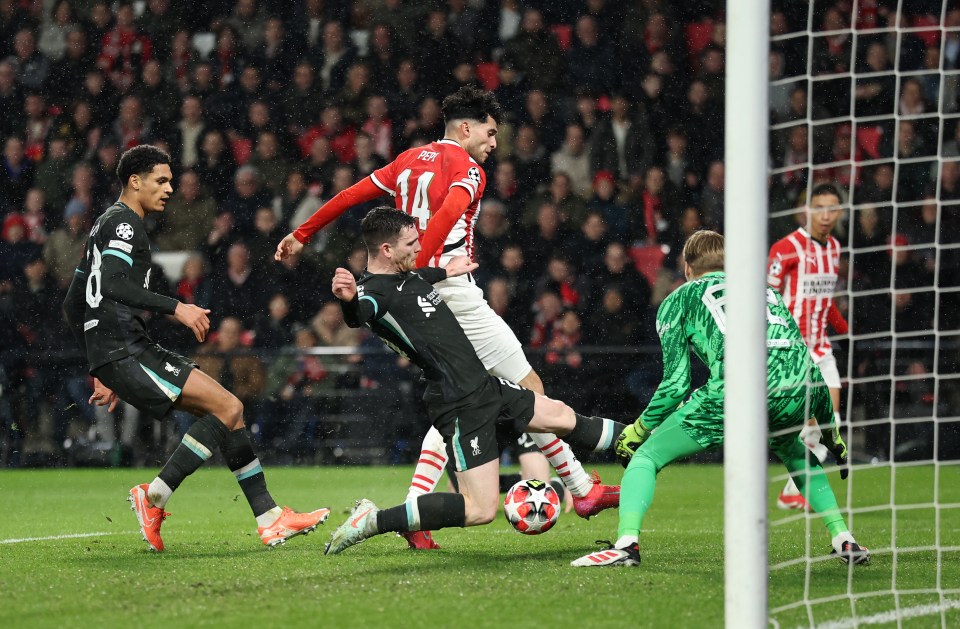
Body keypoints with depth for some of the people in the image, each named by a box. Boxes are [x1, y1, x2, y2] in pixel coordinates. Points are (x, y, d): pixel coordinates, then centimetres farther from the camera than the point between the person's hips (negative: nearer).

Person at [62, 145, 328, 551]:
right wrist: (175, 308, -25)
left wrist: (101, 371, 30)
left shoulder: (106, 225, 26)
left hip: (110, 354, 10)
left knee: (228, 409, 6)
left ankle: (270, 518, 2)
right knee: (228, 407, -16)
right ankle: (153, 497, -11)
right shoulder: (124, 223, -6)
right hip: (125, 352, -10)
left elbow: (73, 304, 29)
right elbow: (112, 285, -24)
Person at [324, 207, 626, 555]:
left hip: (483, 385, 10)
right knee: (481, 510, -12)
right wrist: (348, 300, -68)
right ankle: (372, 521, -8)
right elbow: (359, 313, -47)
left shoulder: (406, 274, 6)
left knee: (561, 415, 24)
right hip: (461, 406, -9)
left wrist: (444, 272, 40)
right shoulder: (372, 290, -22)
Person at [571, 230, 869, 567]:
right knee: (796, 455, 37)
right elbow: (805, 357, 34)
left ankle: (627, 542, -9)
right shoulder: (766, 290, 35)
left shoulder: (679, 299, 24)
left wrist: (638, 430, 28)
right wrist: (829, 428, 43)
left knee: (645, 457, 12)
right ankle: (844, 541, 25)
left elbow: (676, 384, 15)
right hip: (801, 388, 4)